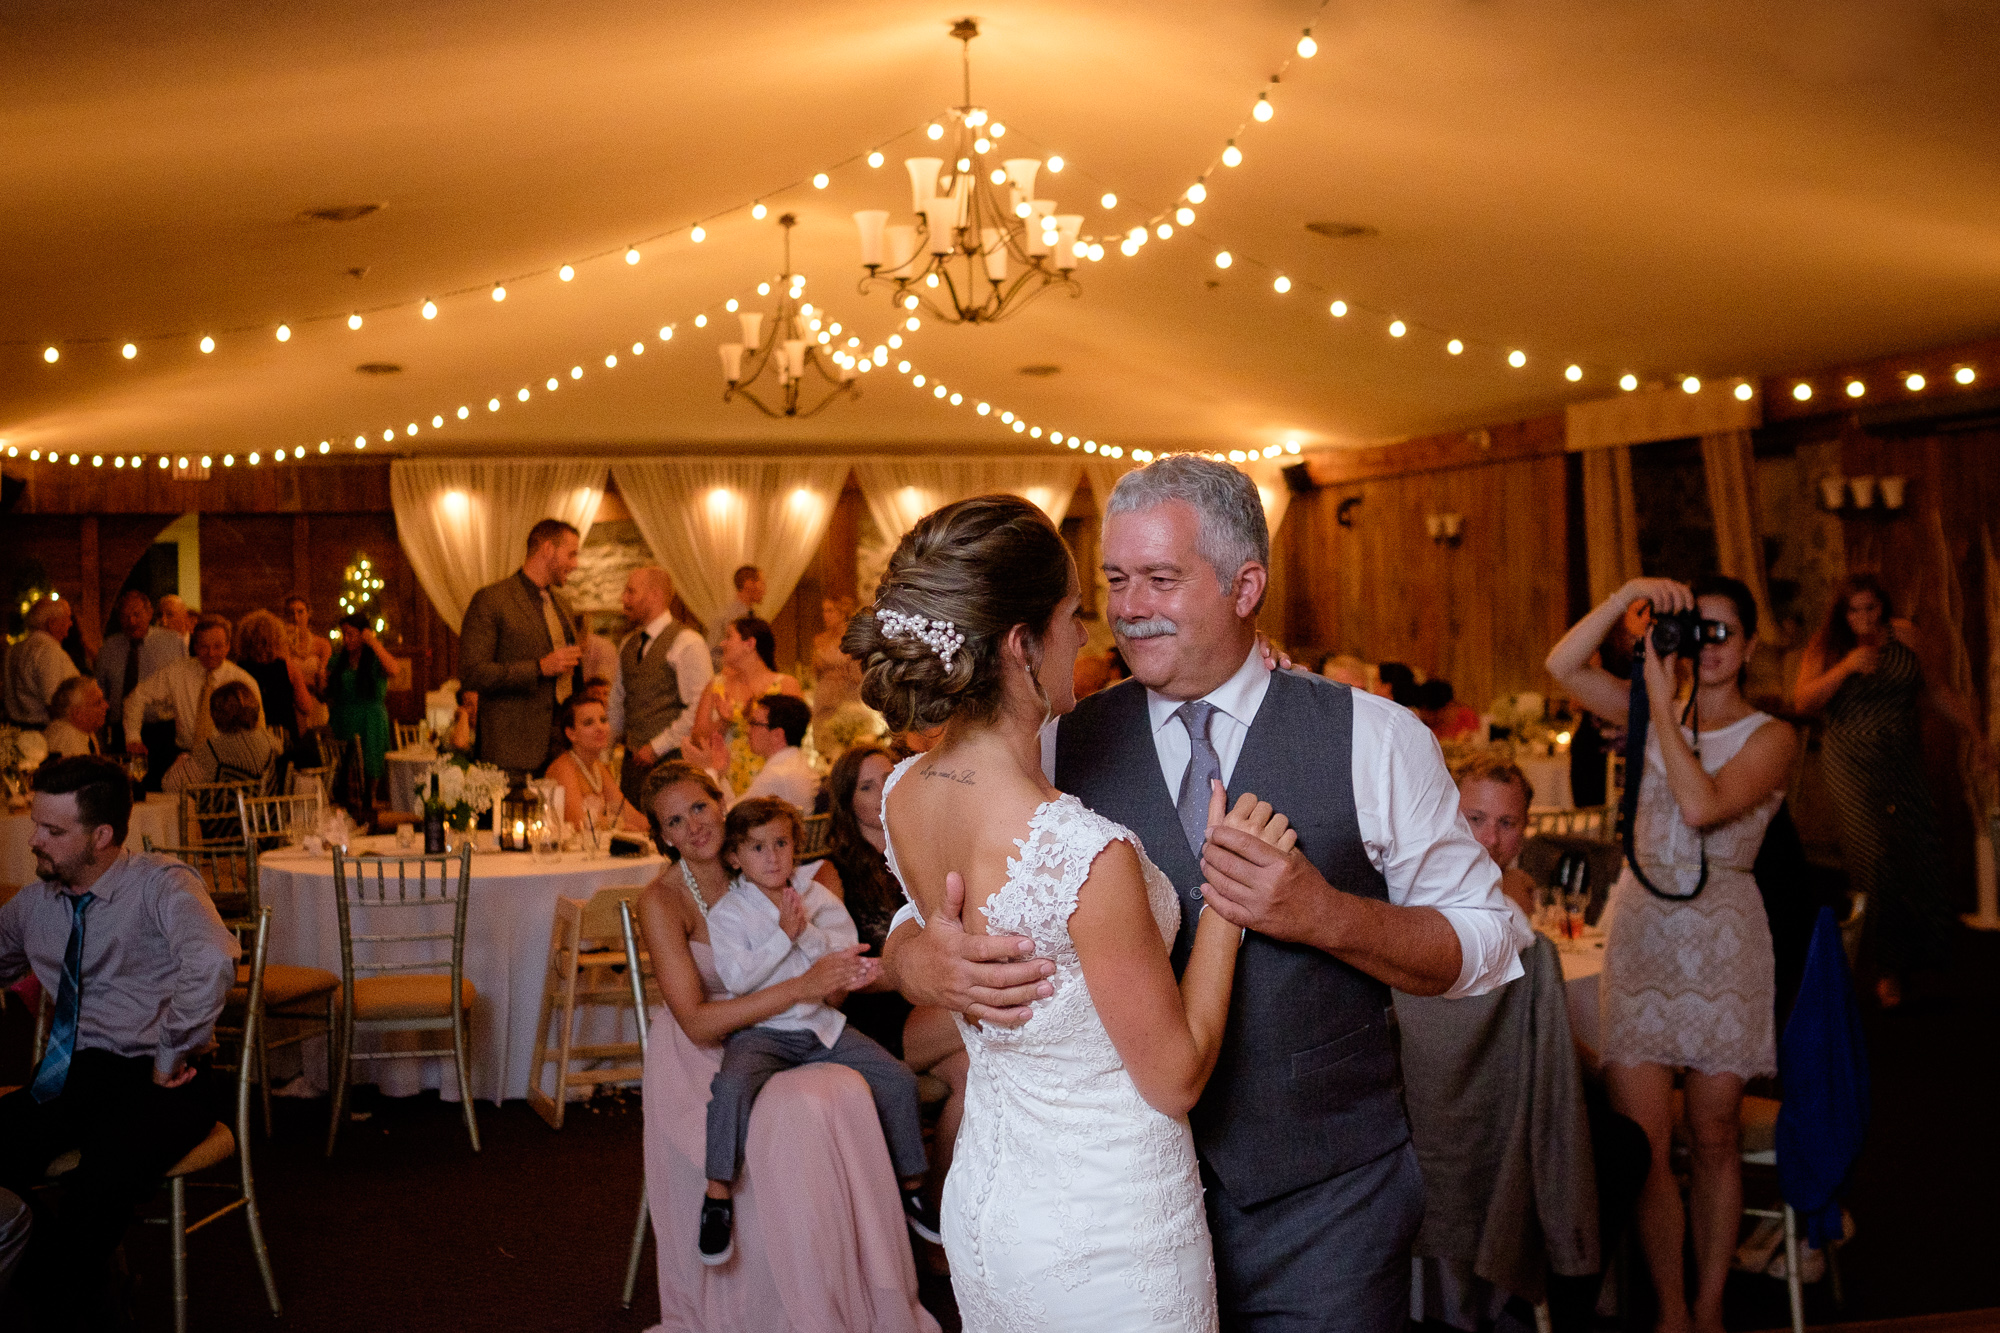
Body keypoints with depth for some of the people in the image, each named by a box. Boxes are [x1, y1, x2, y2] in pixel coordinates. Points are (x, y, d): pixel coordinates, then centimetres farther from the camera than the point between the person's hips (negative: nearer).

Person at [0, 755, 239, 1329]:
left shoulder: (160, 885, -8)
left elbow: (212, 964, -26)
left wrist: (171, 1054, -19)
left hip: (150, 1082, -6)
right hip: (67, 1077, 6)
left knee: (98, 1189, -31)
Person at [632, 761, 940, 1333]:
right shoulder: (661, 900, -8)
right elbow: (696, 1022, -17)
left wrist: (840, 979, -14)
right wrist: (800, 987, -25)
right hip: (697, 1066, -4)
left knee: (849, 1093, -29)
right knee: (795, 1113, -34)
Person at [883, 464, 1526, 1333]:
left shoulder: (1373, 741, -5)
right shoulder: (1060, 749, -2)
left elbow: (1485, 946, -3)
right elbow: (920, 920, 0)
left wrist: (1326, 915, -21)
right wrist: (926, 962, -24)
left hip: (1327, 1205, -1)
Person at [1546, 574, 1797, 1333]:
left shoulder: (1770, 738, 0)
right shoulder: (1651, 715, 10)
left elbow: (1703, 805, -18)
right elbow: (1563, 666, -2)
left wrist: (1664, 704, -13)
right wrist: (1629, 594, -8)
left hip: (1723, 940, -2)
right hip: (1641, 932, 2)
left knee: (1714, 1137, 6)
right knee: (1640, 1144, -3)